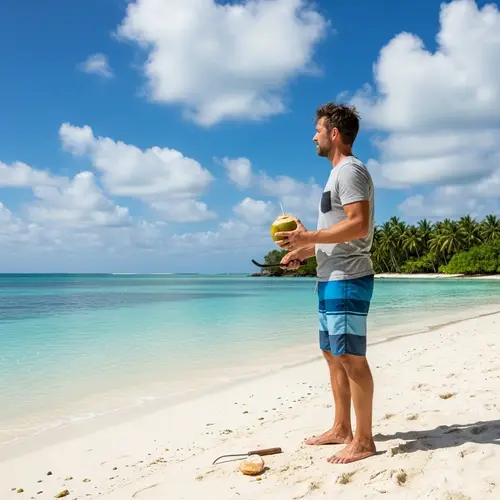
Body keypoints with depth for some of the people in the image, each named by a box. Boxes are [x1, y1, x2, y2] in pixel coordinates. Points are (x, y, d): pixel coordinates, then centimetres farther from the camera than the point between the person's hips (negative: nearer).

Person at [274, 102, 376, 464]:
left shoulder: (350, 170, -11)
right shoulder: (338, 173, 20)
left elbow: (359, 226, -23)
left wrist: (308, 237, -20)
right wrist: (304, 251, 14)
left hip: (347, 279, -11)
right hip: (331, 279, 11)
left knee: (351, 358, -6)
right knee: (333, 354, 14)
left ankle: (364, 441, 3)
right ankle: (341, 429, 25)